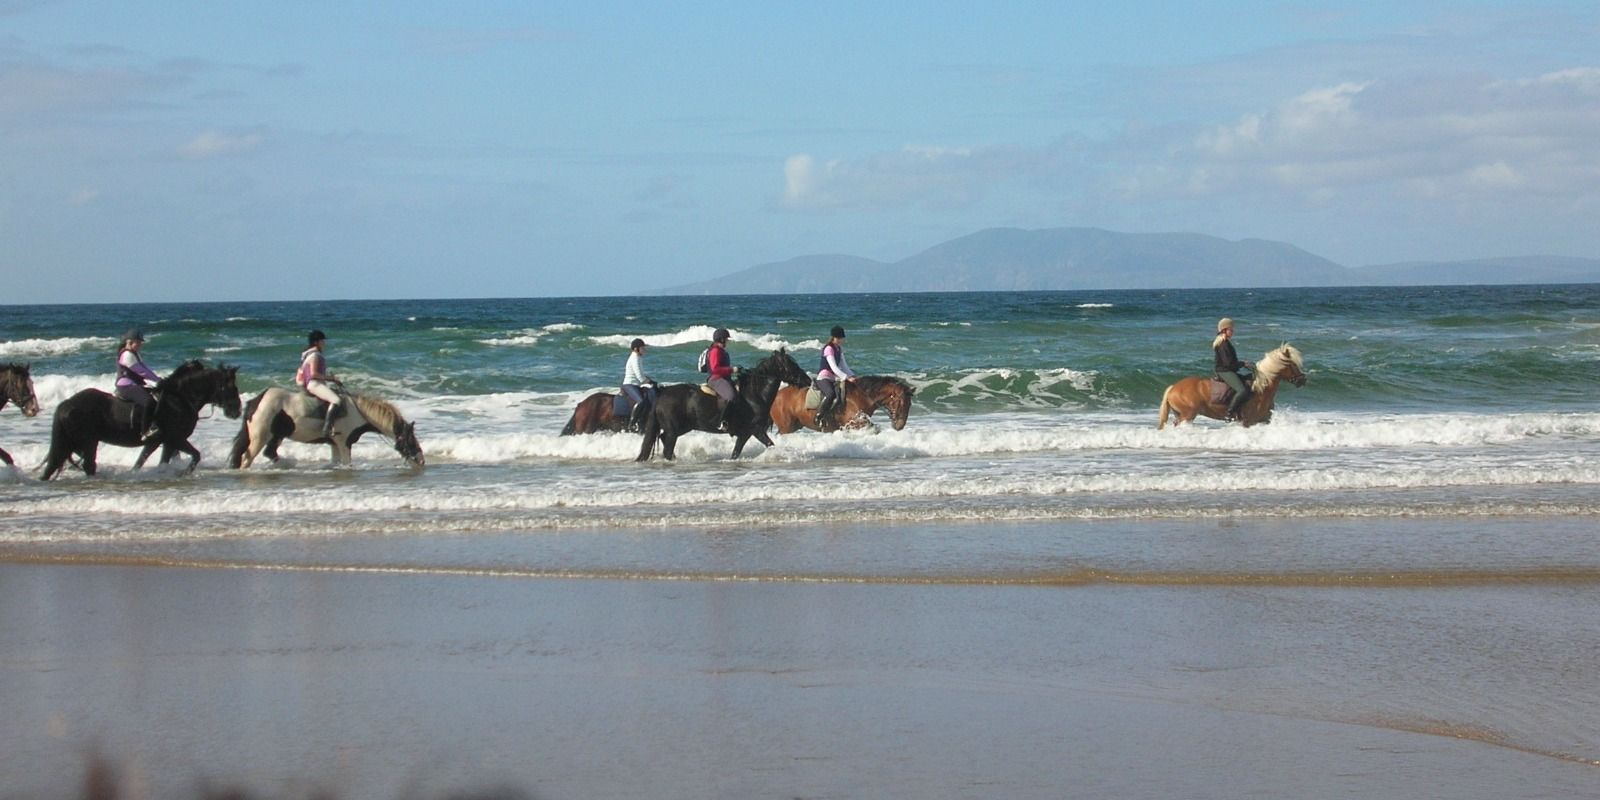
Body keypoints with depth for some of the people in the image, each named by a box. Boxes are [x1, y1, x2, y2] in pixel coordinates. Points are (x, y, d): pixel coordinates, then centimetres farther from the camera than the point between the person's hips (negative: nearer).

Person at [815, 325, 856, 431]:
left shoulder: (839, 349, 14)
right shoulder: (829, 349, -13)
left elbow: (843, 365, 18)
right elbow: (834, 368, -21)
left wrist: (852, 376, 3)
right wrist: (847, 377, -25)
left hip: (834, 378, 10)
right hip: (824, 377, -10)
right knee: (831, 394, -35)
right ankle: (819, 417, -29)